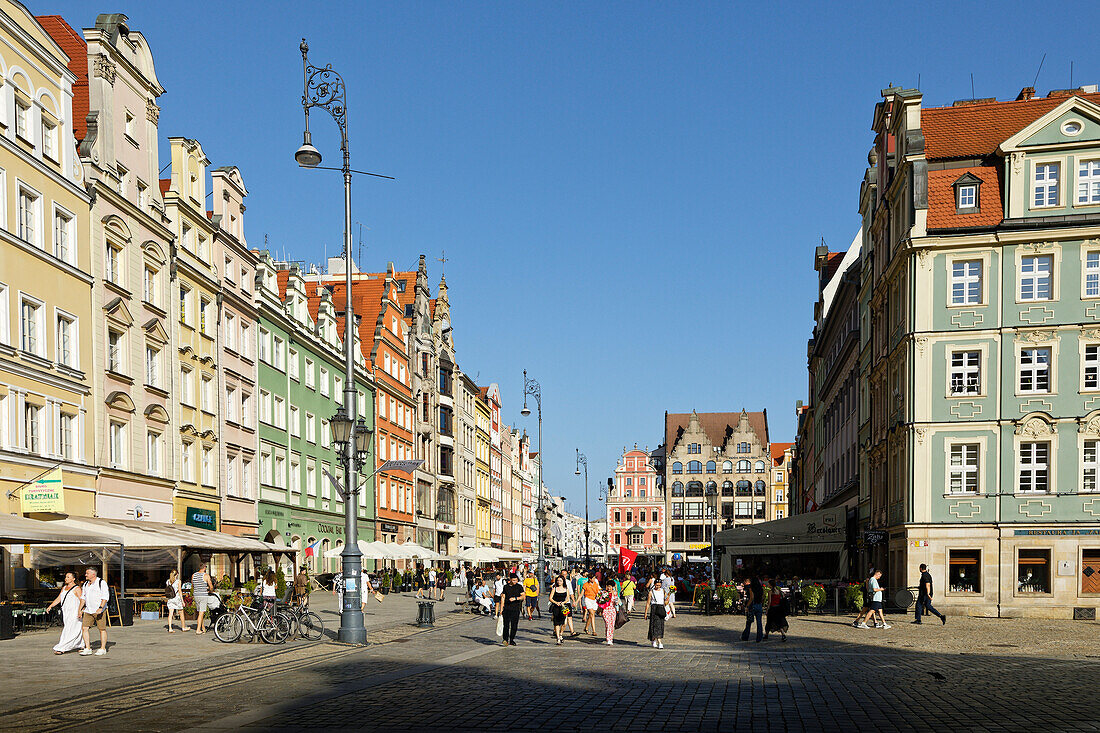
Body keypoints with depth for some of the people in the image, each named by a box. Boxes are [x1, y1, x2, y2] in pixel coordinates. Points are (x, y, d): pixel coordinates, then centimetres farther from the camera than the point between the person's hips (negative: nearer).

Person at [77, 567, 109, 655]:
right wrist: (80, 609, 11)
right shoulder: (86, 584, 14)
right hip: (88, 611, 6)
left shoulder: (102, 583, -7)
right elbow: (83, 597, 19)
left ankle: (103, 649, 6)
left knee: (102, 629, -2)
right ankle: (88, 648, 2)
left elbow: (105, 597, -13)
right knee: (84, 628, -3)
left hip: (99, 610, -6)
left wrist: (100, 608, -23)